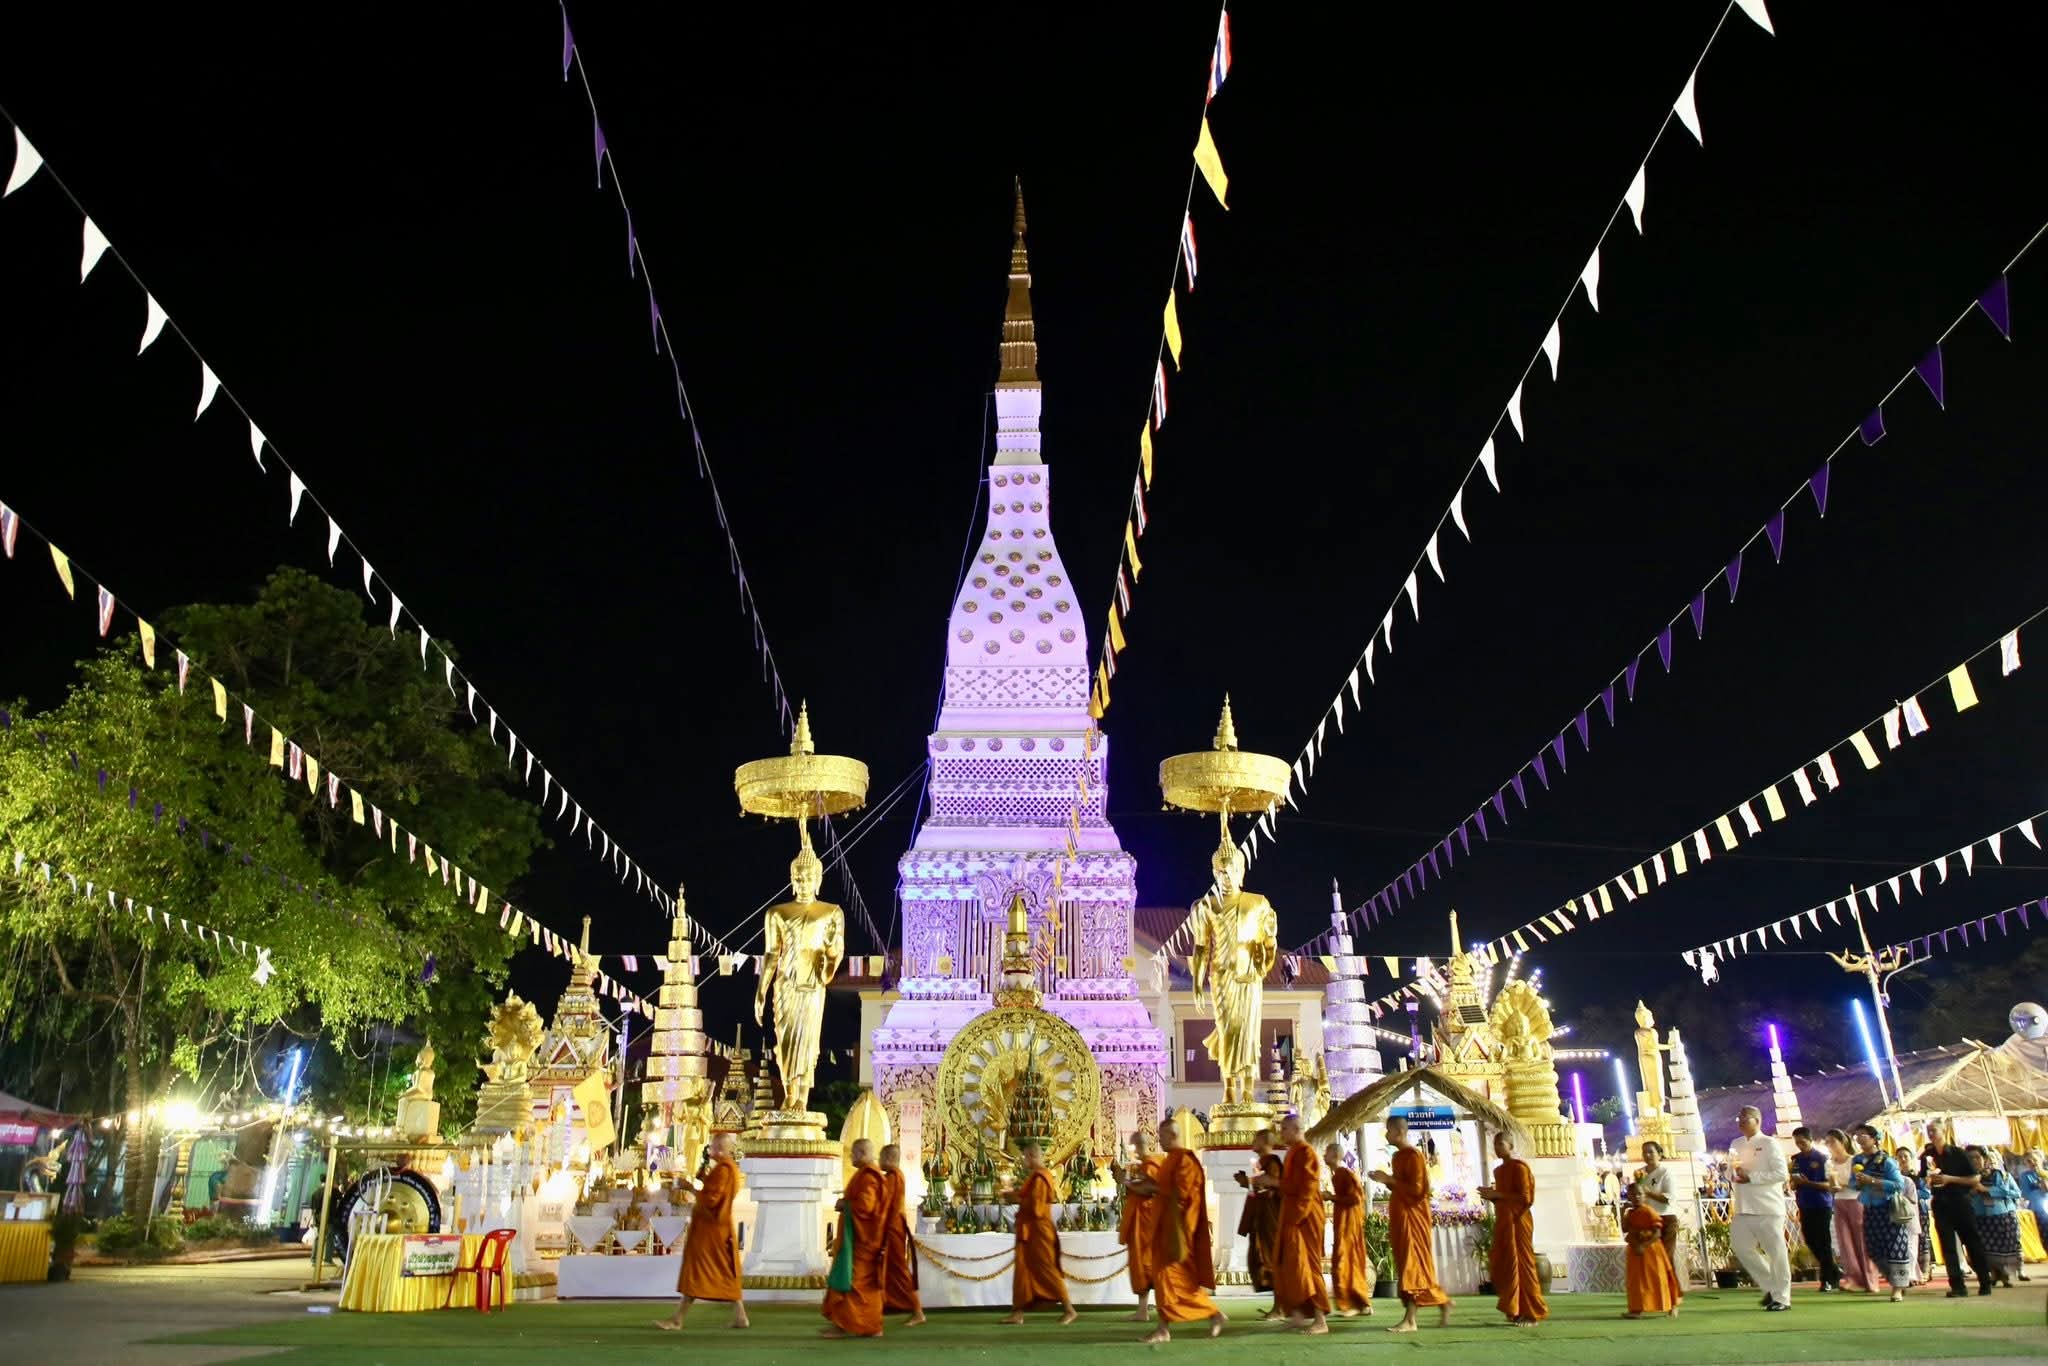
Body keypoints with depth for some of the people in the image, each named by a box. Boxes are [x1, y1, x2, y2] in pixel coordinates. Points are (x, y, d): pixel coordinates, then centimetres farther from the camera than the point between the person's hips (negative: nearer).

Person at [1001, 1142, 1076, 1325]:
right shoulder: (1043, 1175, 13)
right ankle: (1017, 1313, 11)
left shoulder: (1038, 1177, -19)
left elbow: (1034, 1204, -24)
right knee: (1023, 1269, 9)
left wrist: (1016, 1199, -12)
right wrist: (1018, 1195, 9)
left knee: (1046, 1270, -4)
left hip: (1036, 1231, -10)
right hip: (1031, 1231, 10)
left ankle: (1069, 1309, 3)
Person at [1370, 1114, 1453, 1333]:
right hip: (1400, 1217, 9)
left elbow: (1416, 1189, -20)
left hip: (1412, 1217, -9)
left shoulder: (1414, 1156, -14)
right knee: (1406, 1266, 10)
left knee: (1413, 1265, -7)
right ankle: (1410, 1319, 14)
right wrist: (1387, 1181, 6)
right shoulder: (1398, 1156, 14)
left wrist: (1389, 1179, -19)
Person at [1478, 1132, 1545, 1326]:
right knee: (1502, 1266, 7)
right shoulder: (1499, 1170, 17)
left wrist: (1497, 1195, -18)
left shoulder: (1519, 1167, -9)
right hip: (1502, 1221, 9)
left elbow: (1525, 1198, -16)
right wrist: (1491, 1195, 6)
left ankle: (1531, 1314, 0)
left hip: (1517, 1221, -9)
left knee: (1521, 1265, -6)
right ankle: (1515, 1310, 15)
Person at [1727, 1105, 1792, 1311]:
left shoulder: (1769, 1143, -6)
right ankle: (1770, 1286, 20)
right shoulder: (1736, 1145, 14)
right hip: (1743, 1207, 7)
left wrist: (1751, 1177, -18)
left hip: (1767, 1207, -7)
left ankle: (1782, 1297, 10)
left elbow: (1782, 1173, -14)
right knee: (1741, 1247, 4)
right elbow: (1732, 1172, 20)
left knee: (1776, 1252, 0)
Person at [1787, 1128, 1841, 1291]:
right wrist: (1795, 1183, -10)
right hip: (1805, 1207, 5)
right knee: (1811, 1242, 7)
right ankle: (1835, 1273, 25)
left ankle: (1827, 1279, 9)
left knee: (1823, 1243, -2)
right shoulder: (1795, 1160, 8)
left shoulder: (1822, 1158, -7)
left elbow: (1829, 1184, -11)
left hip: (1822, 1206, -5)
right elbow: (1793, 1185, 12)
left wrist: (1808, 1183, -22)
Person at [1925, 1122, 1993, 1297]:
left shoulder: (1958, 1153, -4)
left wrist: (1950, 1179, -16)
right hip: (1940, 1205, 3)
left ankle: (1985, 1282, 15)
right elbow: (1924, 1183, 11)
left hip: (1960, 1202, -3)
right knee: (1947, 1246, -1)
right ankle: (1957, 1285, 1)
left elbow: (1975, 1179, -6)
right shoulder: (1928, 1156, 5)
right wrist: (1929, 1178, -11)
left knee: (1972, 1243, 3)